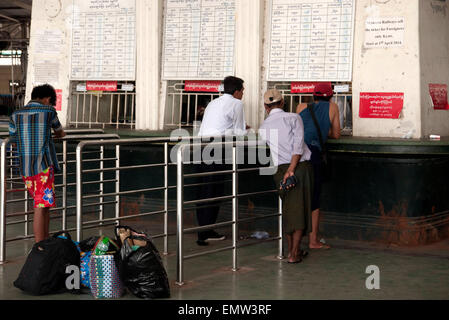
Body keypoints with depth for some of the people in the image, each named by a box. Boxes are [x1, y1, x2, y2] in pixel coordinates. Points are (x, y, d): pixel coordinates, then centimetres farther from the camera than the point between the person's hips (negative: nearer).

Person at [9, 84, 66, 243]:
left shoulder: (15, 115, 9)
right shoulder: (48, 111, 1)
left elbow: (13, 140, 13)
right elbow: (59, 132, 20)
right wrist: (60, 134, 44)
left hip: (25, 169, 5)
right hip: (44, 167, -5)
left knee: (43, 205, 19)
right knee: (41, 208, -6)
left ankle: (46, 241, 25)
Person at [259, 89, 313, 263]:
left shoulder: (263, 127, 7)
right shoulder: (293, 118, -2)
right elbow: (298, 145, -13)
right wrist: (291, 169, -16)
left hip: (280, 169, 3)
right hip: (300, 166, -3)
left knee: (287, 209, 16)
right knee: (300, 209, 2)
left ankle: (291, 249, 23)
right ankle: (294, 254, 1)